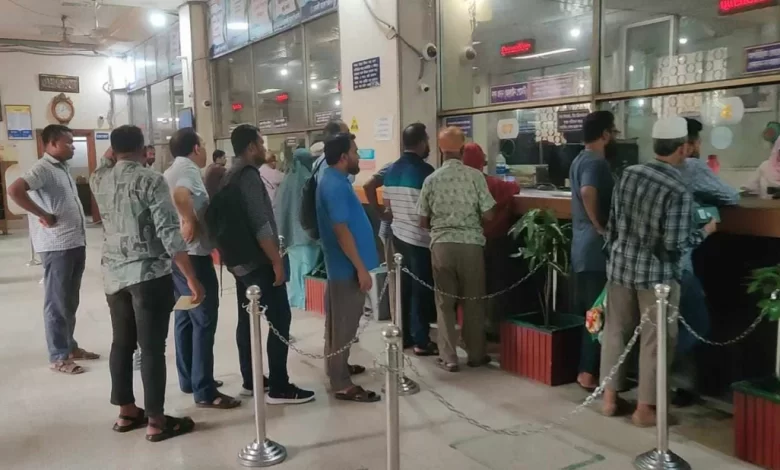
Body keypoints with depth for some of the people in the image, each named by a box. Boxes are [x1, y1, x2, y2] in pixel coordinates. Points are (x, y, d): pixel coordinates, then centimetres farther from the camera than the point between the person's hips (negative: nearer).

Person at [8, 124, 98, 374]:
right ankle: (58, 357, 9)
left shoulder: (63, 167, 15)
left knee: (70, 301, 17)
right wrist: (44, 215, -22)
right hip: (57, 246, -9)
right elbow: (14, 190, -28)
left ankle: (69, 346, 29)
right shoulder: (42, 168, -13)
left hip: (75, 243, 9)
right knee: (57, 302, 0)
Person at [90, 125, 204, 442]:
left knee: (122, 343, 15)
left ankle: (126, 412, 27)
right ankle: (156, 421, 6)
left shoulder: (99, 180, 6)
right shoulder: (150, 180, -12)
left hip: (114, 274, 7)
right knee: (152, 348, -1)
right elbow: (169, 233, -18)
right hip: (150, 274, -7)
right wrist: (192, 278, -16)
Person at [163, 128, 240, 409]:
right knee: (203, 321, -6)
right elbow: (180, 193, -36)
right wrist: (190, 222, -26)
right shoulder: (188, 168, -14)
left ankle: (189, 379, 27)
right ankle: (204, 391, -2)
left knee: (185, 318, 17)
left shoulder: (171, 171, 16)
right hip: (192, 255, -10)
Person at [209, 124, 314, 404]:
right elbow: (260, 224, -22)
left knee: (247, 319, 14)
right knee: (280, 319, -7)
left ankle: (250, 380, 22)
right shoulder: (249, 176, -16)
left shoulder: (231, 175, 14)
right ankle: (279, 388, -4)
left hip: (239, 260, 10)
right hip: (257, 261, -10)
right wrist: (276, 261, -18)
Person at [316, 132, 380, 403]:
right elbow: (341, 231, -25)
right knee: (344, 323, -4)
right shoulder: (335, 186, -21)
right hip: (347, 266, -10)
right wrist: (361, 268, -23)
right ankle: (341, 384, 4)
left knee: (340, 321, 20)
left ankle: (337, 366, 34)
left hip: (342, 264, 10)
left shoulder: (334, 180, 11)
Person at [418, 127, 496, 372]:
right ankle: (476, 354, 21)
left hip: (441, 245, 1)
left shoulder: (431, 179, 0)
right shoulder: (475, 176, -6)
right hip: (471, 244, -1)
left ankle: (448, 357, 12)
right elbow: (488, 214, -5)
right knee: (473, 301, 11)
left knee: (445, 301, 9)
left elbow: (423, 221, 4)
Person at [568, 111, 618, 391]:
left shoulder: (579, 160, 15)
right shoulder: (596, 162, -16)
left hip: (582, 246, 10)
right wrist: (600, 226, -23)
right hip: (596, 248, -10)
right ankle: (588, 373, 3)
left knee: (584, 311, 15)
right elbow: (588, 192, -35)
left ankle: (585, 368, 25)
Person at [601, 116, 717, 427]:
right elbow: (674, 246, -17)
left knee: (616, 331, 14)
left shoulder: (628, 174, 0)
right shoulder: (679, 191, -17)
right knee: (655, 339, 7)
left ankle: (610, 398, 25)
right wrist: (704, 232, 0)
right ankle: (645, 408, 17)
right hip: (657, 273, -5)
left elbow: (612, 224, 6)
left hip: (620, 266, 6)